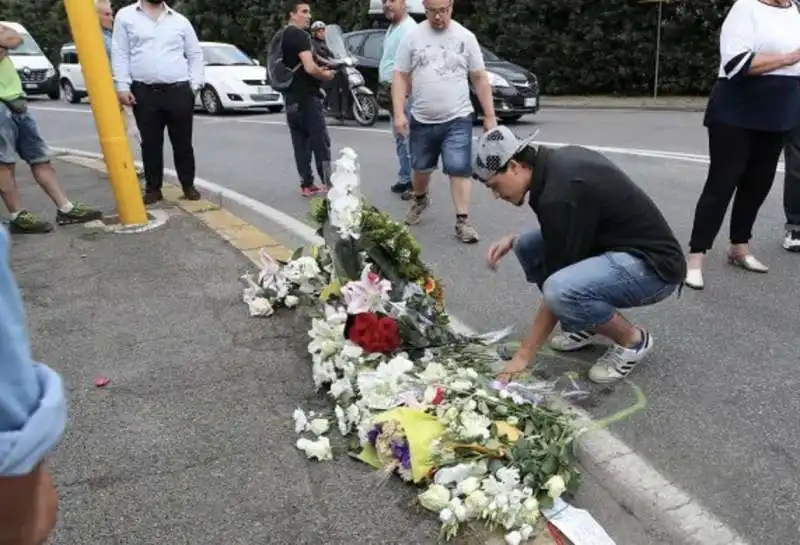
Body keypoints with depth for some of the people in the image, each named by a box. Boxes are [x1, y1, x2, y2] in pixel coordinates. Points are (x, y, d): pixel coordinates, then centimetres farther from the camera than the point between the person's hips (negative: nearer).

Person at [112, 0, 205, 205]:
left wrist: (195, 84, 2)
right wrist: (122, 86, -5)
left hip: (179, 90, 1)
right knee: (150, 143, 5)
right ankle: (153, 188, 15)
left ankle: (188, 185, 18)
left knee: (183, 142, 6)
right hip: (144, 92, 0)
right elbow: (120, 54, 4)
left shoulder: (180, 21, 11)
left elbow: (195, 54, 13)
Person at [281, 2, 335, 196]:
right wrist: (325, 75, -6)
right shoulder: (300, 35, -13)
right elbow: (309, 67, -24)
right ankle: (328, 184, -7)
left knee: (300, 143, 9)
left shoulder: (282, 37, 16)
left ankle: (307, 185, 10)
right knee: (320, 142, -6)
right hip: (307, 97, -9)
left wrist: (319, 70, 17)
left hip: (292, 98, 9)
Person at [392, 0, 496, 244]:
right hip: (421, 120, 2)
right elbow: (400, 77, -1)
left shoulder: (465, 37, 1)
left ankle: (462, 221, -2)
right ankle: (419, 199, 45)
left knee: (459, 169, -8)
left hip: (458, 119, -1)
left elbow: (480, 79, 3)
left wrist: (489, 116, 1)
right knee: (421, 167, 17)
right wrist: (399, 114, -10)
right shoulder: (412, 36, 0)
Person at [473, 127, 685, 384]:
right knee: (528, 247, 6)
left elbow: (557, 288, -22)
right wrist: (513, 240, 5)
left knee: (560, 290, -34)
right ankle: (589, 323, 14)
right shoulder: (558, 161, 2)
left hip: (653, 265, -9)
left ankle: (632, 339, -5)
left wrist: (524, 353, -14)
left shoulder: (559, 195, -26)